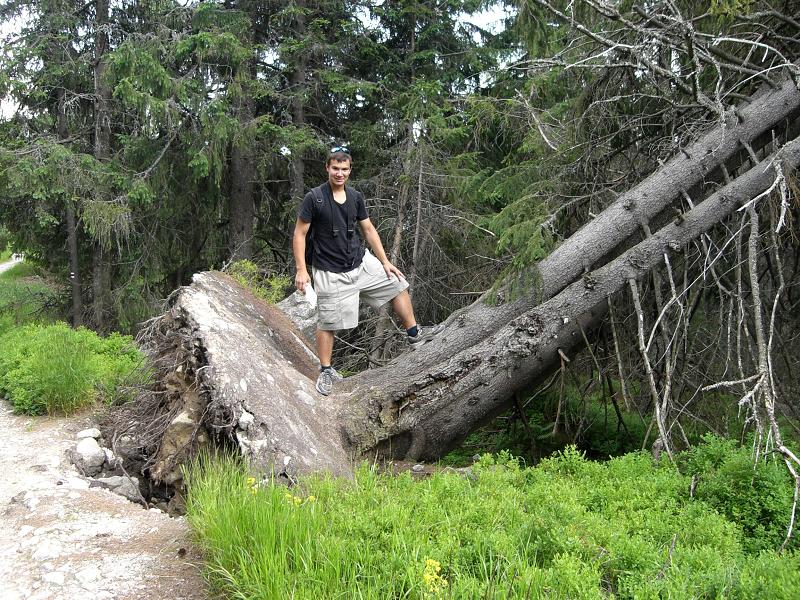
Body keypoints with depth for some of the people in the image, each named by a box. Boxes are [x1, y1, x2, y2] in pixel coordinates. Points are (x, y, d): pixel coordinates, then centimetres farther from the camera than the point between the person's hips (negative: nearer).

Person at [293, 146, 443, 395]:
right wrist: (301, 270, -18)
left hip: (361, 261, 6)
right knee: (327, 323, 0)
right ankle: (326, 371, 16)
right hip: (331, 272, -6)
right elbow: (299, 235, -11)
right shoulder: (314, 198, -13)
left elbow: (369, 230, 11)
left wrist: (385, 262, 9)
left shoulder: (355, 197, 3)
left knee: (397, 284, 9)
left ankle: (415, 335, 22)